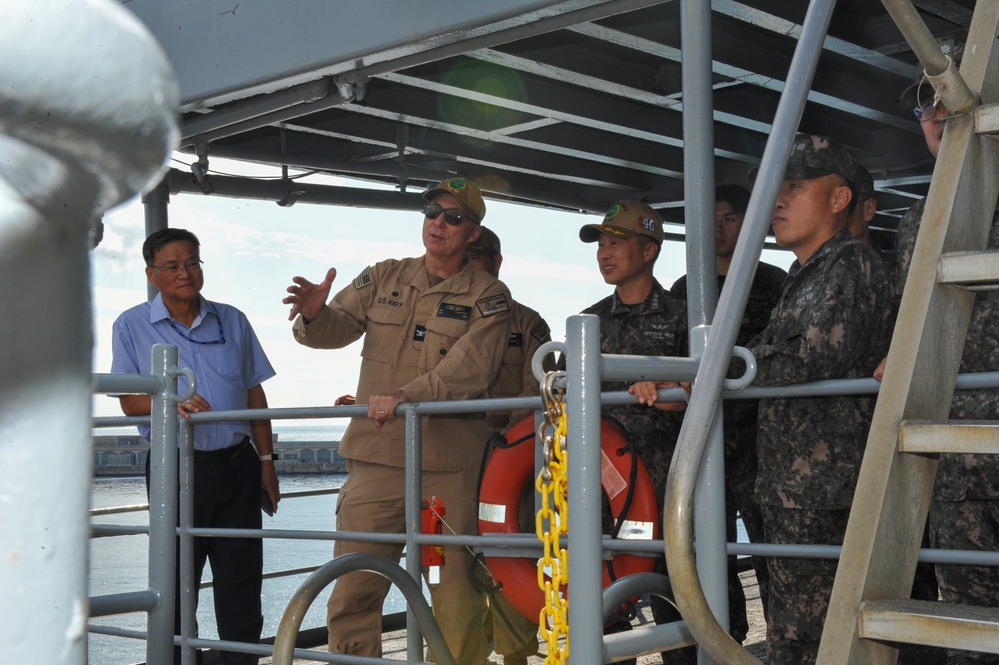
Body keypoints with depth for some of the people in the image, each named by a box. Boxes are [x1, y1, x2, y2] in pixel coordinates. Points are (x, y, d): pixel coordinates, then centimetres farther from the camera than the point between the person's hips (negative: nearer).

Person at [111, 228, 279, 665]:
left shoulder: (231, 321, 10)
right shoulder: (132, 326, 2)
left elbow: (254, 395, 12)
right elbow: (130, 401, -2)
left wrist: (266, 460, 8)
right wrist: (172, 405, -22)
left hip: (237, 466, 2)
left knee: (242, 580, 6)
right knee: (177, 583, 5)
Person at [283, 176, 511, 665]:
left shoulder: (488, 296, 3)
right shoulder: (384, 278, 14)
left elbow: (470, 368, -12)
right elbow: (339, 327, 7)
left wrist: (406, 396, -24)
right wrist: (315, 316, -16)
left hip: (448, 467, -2)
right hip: (375, 460, 3)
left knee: (455, 597, 1)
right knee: (352, 593, 2)